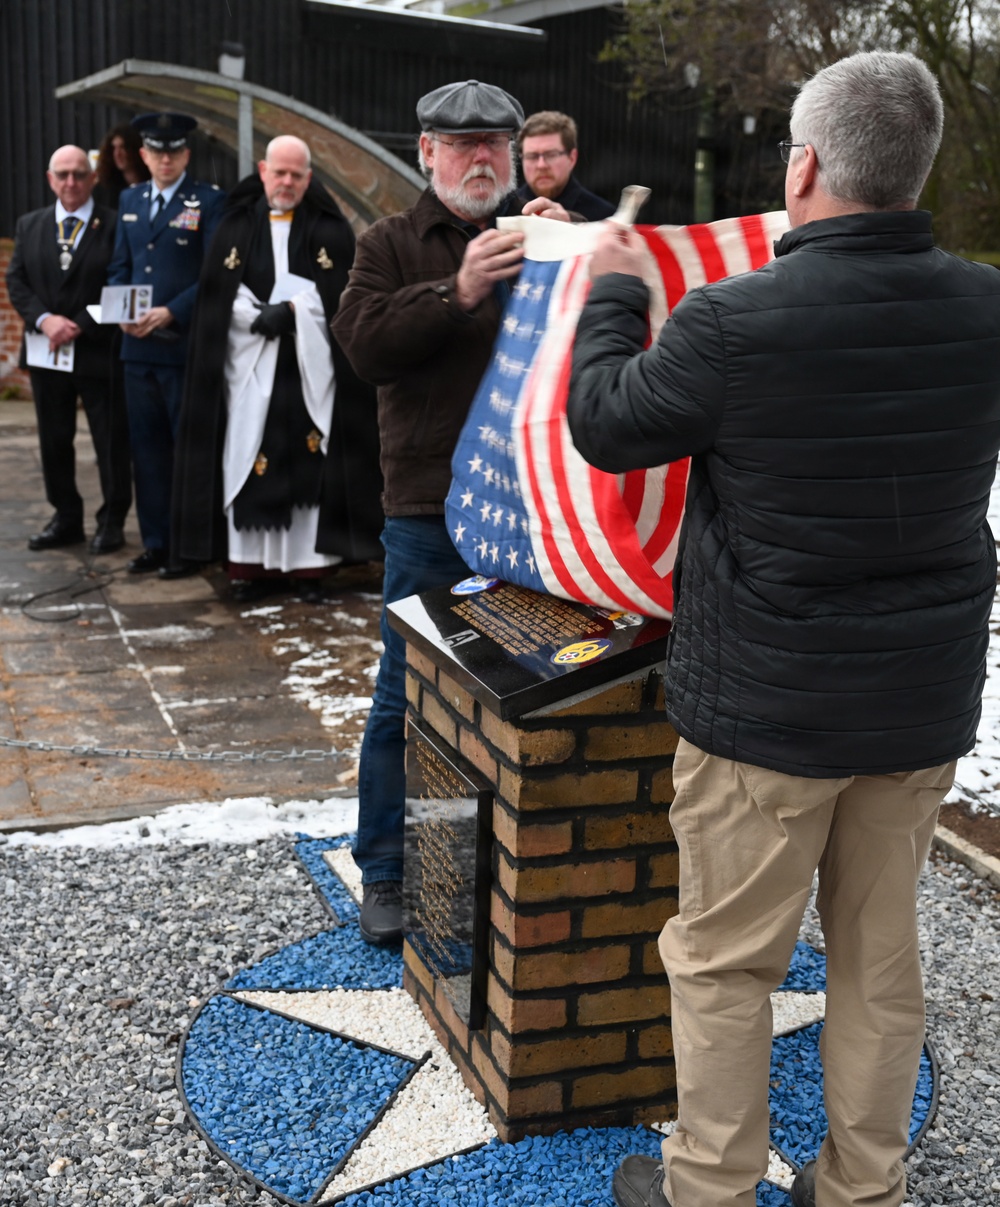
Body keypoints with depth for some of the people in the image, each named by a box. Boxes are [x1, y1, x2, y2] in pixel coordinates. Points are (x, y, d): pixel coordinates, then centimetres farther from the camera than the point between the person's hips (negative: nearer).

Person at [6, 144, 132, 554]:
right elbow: (16, 281, 6)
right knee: (54, 440, 11)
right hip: (47, 351, 5)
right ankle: (66, 518, 22)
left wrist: (80, 327, -15)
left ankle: (112, 521, 14)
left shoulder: (115, 225, -4)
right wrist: (44, 319, -11)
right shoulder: (29, 225, 11)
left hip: (99, 351, -4)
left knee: (111, 441, 2)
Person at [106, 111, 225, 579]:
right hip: (138, 345, 5)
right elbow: (119, 267, 16)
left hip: (186, 344, -5)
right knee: (147, 447, 9)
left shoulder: (208, 202, -2)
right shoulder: (129, 200, 15)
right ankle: (155, 543, 18)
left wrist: (171, 313, -18)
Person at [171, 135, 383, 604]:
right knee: (249, 462, 0)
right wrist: (261, 319, -12)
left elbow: (335, 292, -2)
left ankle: (308, 565, 3)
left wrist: (289, 312, -13)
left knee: (310, 463, -2)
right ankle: (249, 564, 5)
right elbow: (220, 296, 3)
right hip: (250, 365, 1)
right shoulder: (236, 226, 10)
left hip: (310, 368, -1)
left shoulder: (329, 229, 7)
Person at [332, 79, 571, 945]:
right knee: (408, 696, 5)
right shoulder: (393, 244, 6)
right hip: (430, 509, -2)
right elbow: (364, 343, -10)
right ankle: (385, 873, 19)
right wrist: (457, 292, -22)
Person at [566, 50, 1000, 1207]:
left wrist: (611, 294, 12)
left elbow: (605, 424, -5)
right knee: (881, 956, 18)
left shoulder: (733, 321, -20)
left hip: (765, 705, -5)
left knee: (722, 959, 12)